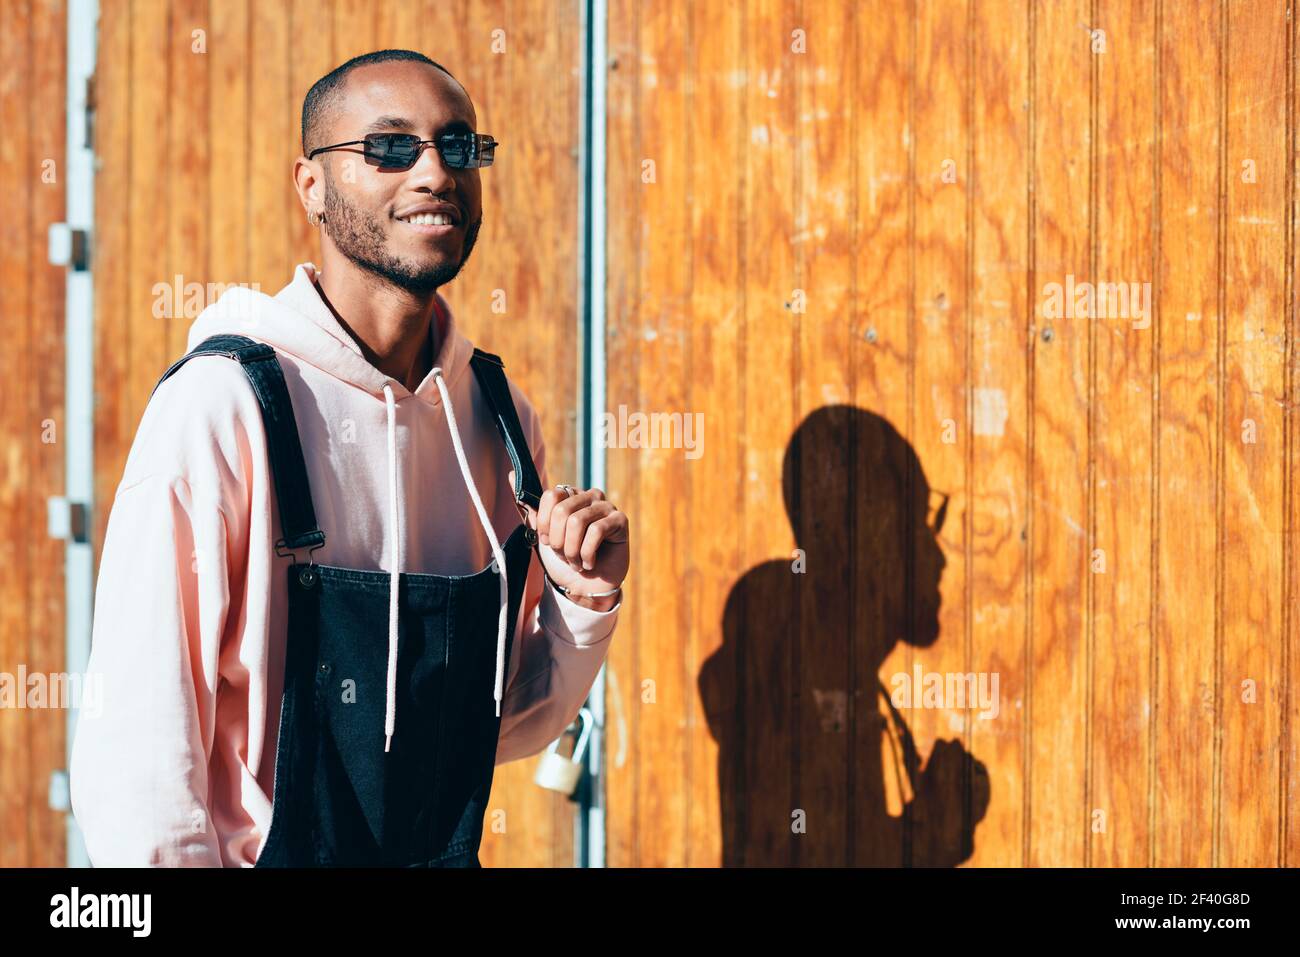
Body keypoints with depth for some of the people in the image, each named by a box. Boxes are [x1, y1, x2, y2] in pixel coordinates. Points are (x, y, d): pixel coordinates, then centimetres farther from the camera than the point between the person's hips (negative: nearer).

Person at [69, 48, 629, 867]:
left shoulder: (498, 412, -1)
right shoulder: (222, 405, -18)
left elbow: (507, 727, 6)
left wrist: (583, 602, -8)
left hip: (449, 849, 5)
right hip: (266, 854, -5)